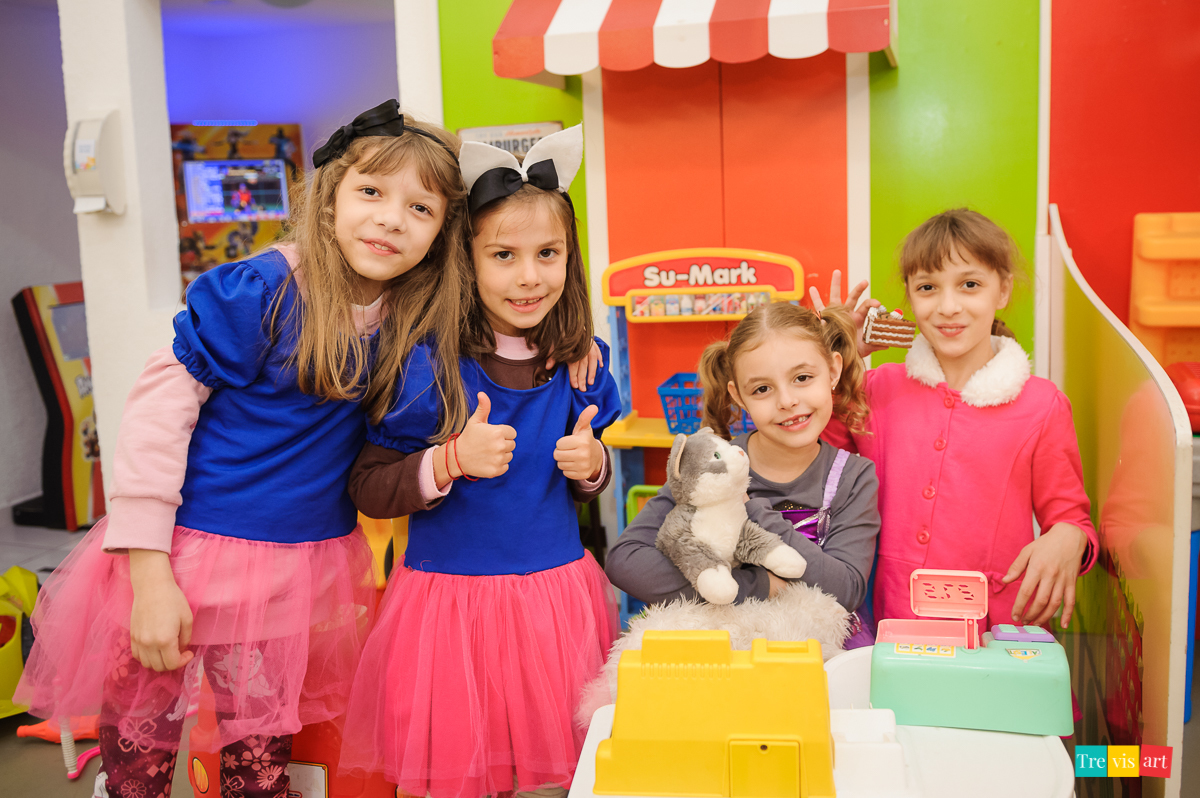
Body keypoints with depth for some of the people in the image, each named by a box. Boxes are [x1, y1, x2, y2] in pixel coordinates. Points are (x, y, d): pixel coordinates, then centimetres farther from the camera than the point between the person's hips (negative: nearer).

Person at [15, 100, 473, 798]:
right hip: (193, 551, -3)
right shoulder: (259, 293, -18)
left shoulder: (416, 318, -3)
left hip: (309, 563, 4)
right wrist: (149, 575, -16)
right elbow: (159, 410, -15)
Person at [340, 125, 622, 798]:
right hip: (452, 594, -3)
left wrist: (592, 465, -7)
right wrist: (453, 462, -22)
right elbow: (367, 489, -9)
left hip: (556, 590, 3)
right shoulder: (428, 364, -12)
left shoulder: (578, 364, 1)